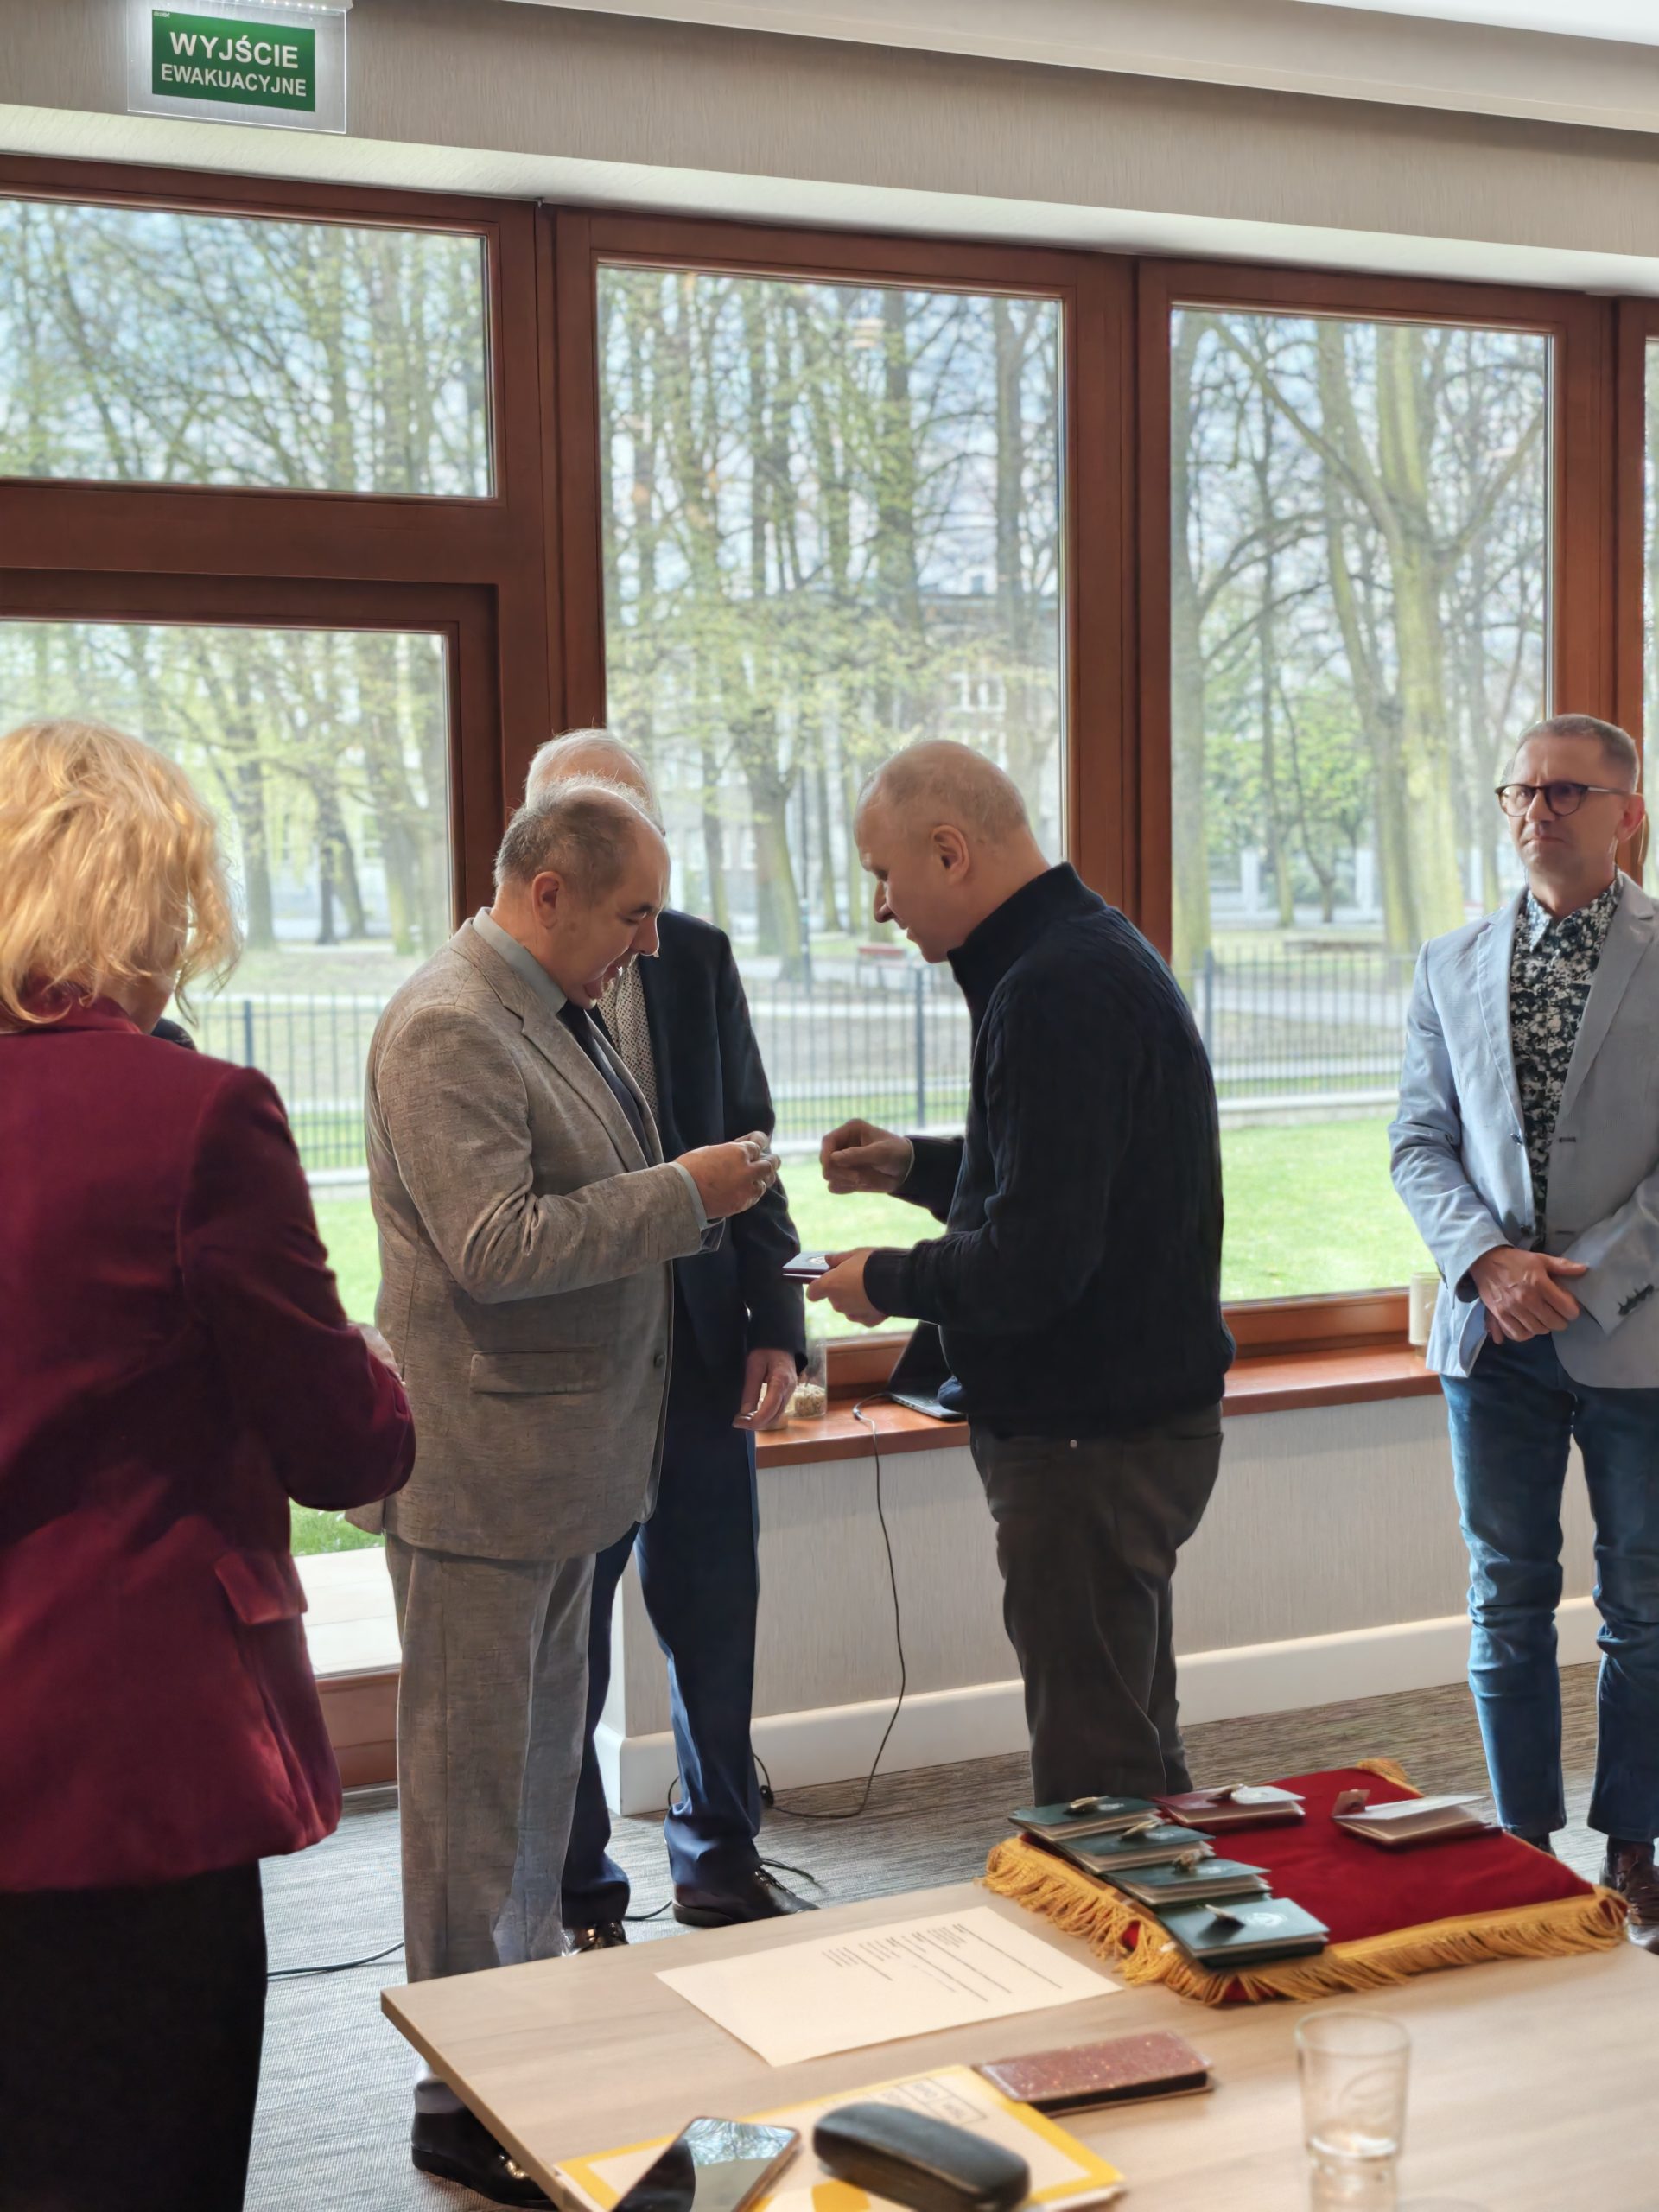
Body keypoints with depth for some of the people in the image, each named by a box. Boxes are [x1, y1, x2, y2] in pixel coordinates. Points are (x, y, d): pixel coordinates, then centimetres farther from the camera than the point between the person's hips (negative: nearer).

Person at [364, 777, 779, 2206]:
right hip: (483, 1473, -10)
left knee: (544, 1764, 19)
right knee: (476, 1789, 0)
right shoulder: (446, 1029, -18)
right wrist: (682, 1196, -20)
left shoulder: (555, 1012, 13)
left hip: (566, 1463, 10)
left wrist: (699, 1196, 8)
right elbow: (494, 1245, -26)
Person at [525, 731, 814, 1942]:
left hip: (701, 1344, 4)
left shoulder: (697, 956, 5)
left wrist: (776, 1327, 3)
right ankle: (581, 1900, 24)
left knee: (717, 1622, 14)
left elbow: (750, 1151, 8)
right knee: (565, 1648, 9)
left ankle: (722, 1859, 33)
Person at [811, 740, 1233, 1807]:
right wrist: (916, 1167, 12)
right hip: (1134, 1408, 11)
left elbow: (1030, 1266, -27)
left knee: (1093, 1769, -1)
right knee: (1132, 1738, 22)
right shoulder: (1090, 948, 11)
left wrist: (886, 1283, -10)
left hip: (1090, 1436, -11)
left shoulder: (1057, 990, -22)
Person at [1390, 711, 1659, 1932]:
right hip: (1493, 1332, 3)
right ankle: (1526, 1846, 22)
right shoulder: (1451, 964, 9)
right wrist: (1488, 1258, -9)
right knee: (1508, 1601, 10)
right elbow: (1421, 1141, 7)